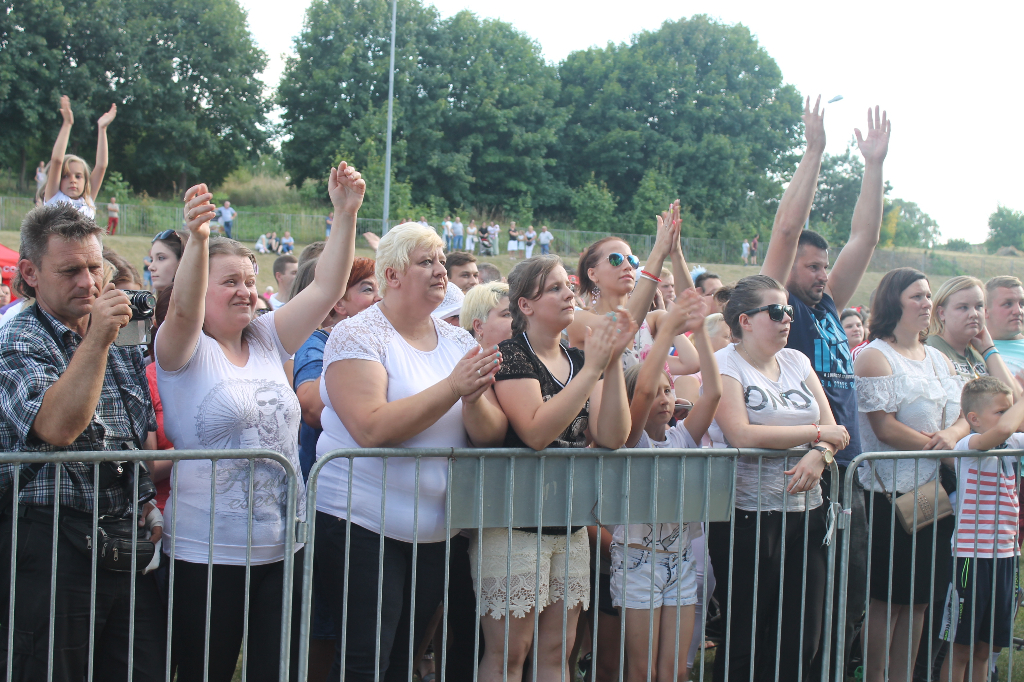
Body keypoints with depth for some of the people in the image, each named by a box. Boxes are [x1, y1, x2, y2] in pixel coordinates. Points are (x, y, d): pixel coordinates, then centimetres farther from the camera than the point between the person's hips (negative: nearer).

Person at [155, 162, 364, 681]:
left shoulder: (268, 340, 10)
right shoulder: (185, 351, -5)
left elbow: (326, 289, 4)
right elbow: (183, 310, -27)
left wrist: (346, 215, -7)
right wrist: (197, 241, -43)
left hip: (283, 548, 5)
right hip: (207, 555, -5)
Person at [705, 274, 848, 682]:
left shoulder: (796, 361, 14)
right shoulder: (725, 365, -5)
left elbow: (833, 430, 10)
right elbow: (742, 435, -19)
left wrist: (817, 456, -13)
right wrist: (816, 432, -12)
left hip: (805, 511, 6)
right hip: (749, 514, -6)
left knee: (802, 641, 5)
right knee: (744, 638, -1)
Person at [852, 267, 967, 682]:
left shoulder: (939, 359, 17)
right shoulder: (875, 357, -6)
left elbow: (966, 414, 11)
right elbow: (885, 429, -15)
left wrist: (953, 435, -10)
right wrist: (937, 447, -14)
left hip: (938, 489, 7)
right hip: (893, 490, -7)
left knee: (920, 598, 9)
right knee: (888, 597, -3)